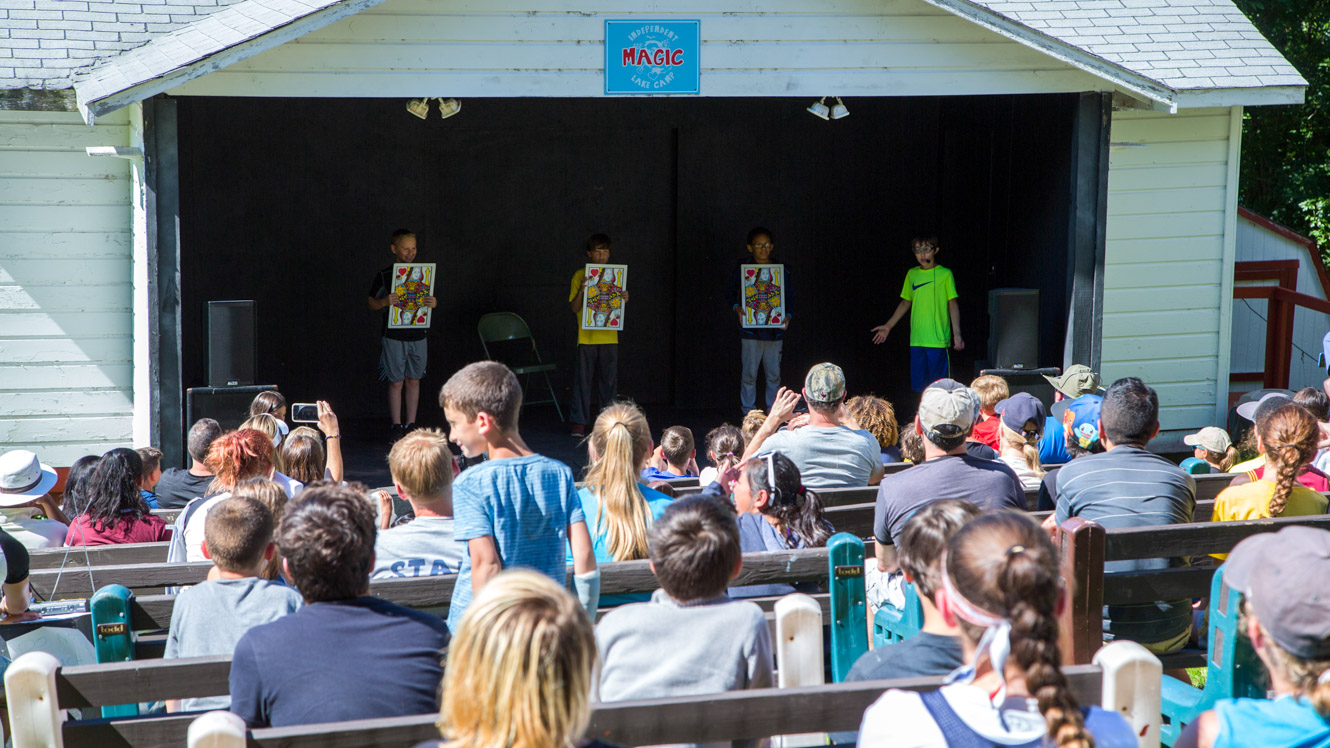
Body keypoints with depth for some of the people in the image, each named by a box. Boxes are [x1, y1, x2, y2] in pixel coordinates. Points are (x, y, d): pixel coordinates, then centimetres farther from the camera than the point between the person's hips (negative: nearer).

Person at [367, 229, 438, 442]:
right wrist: (385, 302, -19)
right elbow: (371, 304, 2)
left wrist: (434, 303, -8)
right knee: (396, 382, 0)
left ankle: (410, 424, 15)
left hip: (418, 335, 3)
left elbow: (431, 298, 16)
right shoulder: (383, 276, -3)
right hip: (394, 336, -3)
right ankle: (396, 425, 8)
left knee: (413, 380, 8)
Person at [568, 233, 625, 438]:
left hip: (609, 336, 2)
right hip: (586, 336, -2)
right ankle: (579, 422, 4)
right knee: (582, 379, -1)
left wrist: (624, 299, -8)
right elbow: (574, 308, -3)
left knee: (609, 380, 4)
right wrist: (581, 290, -19)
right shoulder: (580, 275, 2)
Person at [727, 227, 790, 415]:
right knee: (749, 374, -1)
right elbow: (730, 292, 6)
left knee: (774, 374, 4)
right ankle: (748, 412, 8)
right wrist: (737, 308, -12)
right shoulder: (742, 268, 3)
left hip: (775, 330, 2)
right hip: (750, 330, -2)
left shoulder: (782, 270, 8)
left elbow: (788, 297, 12)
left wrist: (787, 316, -5)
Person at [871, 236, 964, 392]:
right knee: (918, 386, 6)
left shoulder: (945, 274, -1)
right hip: (916, 340, 5)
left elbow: (953, 305, -1)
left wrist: (957, 334, -10)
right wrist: (888, 326, 23)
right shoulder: (912, 274, 12)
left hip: (938, 340, -5)